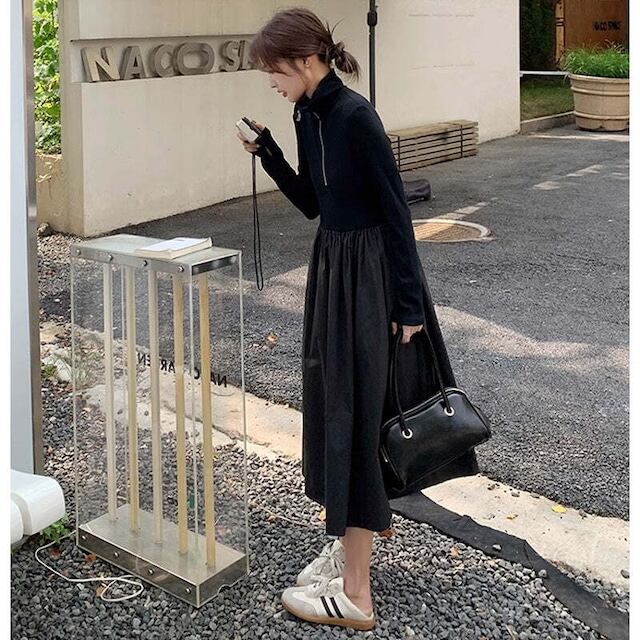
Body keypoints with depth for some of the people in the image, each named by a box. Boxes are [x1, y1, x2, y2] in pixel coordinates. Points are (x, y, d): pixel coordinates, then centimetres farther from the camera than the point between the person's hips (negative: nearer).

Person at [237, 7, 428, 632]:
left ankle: (355, 594, 4)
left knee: (353, 413, -6)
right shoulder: (308, 116, 7)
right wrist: (266, 152, 3)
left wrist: (408, 305, -17)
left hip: (366, 274, -9)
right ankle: (345, 539, 32)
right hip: (329, 264, 9)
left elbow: (396, 211, -18)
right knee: (327, 404, 15)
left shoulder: (355, 116, -19)